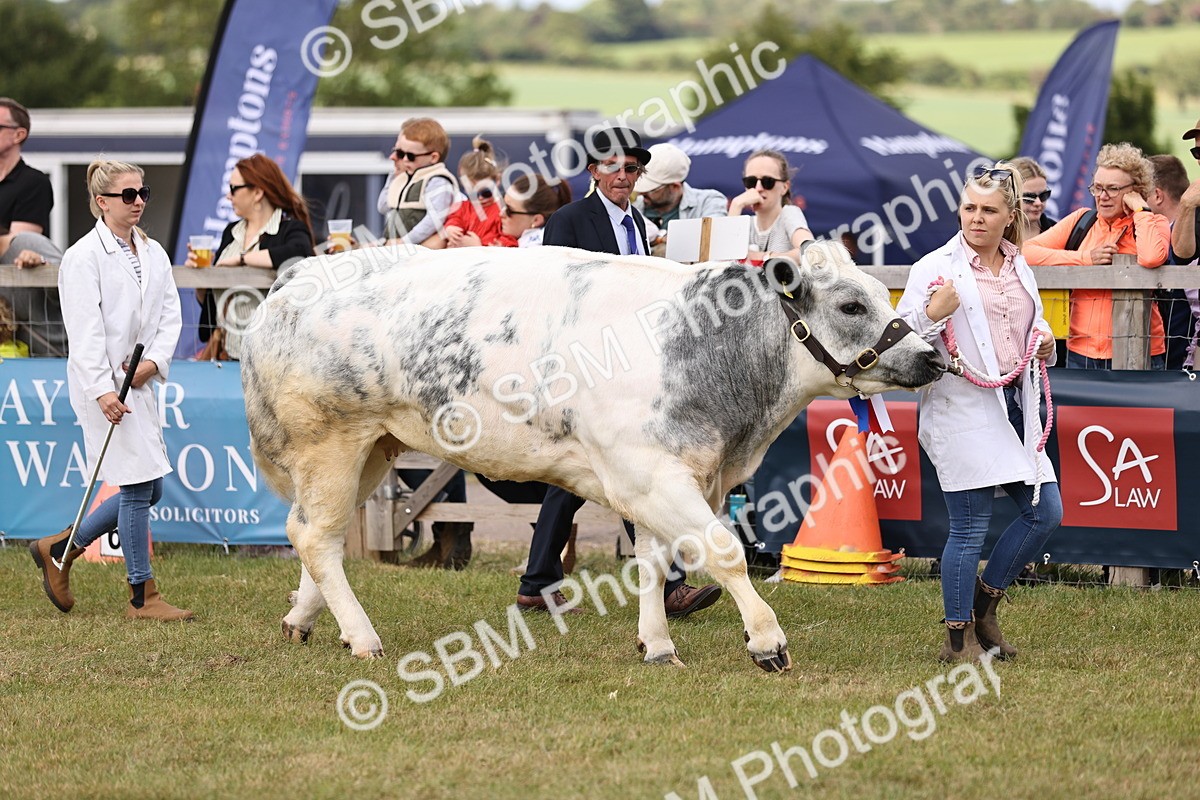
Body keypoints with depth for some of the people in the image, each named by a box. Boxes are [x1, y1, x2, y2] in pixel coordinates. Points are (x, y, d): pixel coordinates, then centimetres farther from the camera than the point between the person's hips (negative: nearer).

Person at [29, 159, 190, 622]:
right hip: (102, 384, -8)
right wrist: (102, 390, -22)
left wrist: (153, 362, -9)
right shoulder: (83, 257, -9)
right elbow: (85, 331, -15)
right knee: (138, 485, -8)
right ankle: (142, 597, 1)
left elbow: (170, 314, 9)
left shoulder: (153, 254, 13)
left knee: (149, 489, 10)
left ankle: (60, 549, 25)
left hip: (139, 380, 8)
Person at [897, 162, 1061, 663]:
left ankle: (984, 601, 23)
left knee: (1045, 513, 5)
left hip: (1015, 404, 7)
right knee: (969, 528, -5)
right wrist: (933, 313, -25)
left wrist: (1045, 344, 6)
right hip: (962, 410, -7)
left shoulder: (1020, 270, 14)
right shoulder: (936, 267, -5)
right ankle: (959, 637, 7)